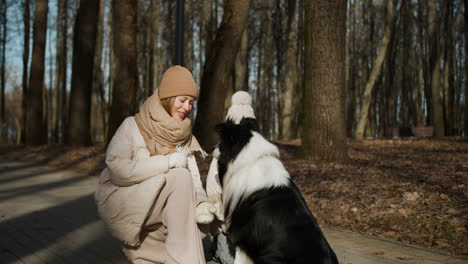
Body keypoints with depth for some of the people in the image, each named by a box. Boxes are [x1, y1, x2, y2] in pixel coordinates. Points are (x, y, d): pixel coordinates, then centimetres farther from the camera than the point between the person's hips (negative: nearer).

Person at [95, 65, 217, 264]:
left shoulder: (185, 138, 6)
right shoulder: (133, 126, -9)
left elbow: (194, 180, -5)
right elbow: (116, 168, -23)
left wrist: (201, 203, -27)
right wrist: (167, 162, -26)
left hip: (153, 206, 6)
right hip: (118, 203, -6)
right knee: (180, 177, -27)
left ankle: (135, 247, 10)